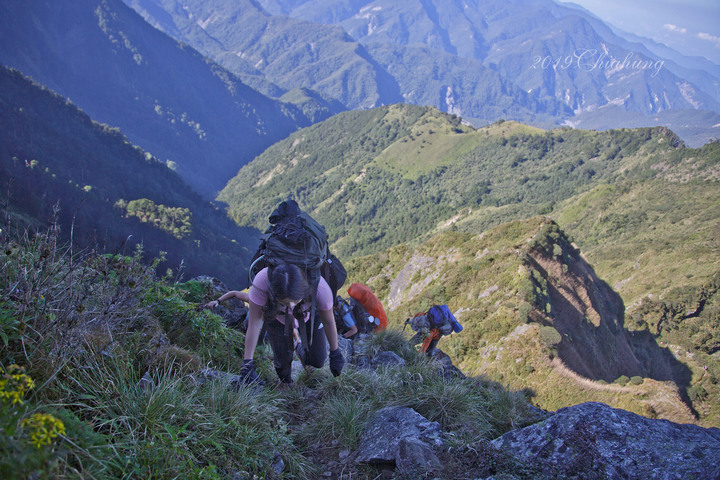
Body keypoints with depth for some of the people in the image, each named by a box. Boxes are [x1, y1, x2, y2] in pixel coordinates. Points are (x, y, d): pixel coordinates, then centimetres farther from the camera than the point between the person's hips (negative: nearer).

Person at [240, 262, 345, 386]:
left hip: (309, 313, 1)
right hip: (276, 315, 0)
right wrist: (247, 362, -28)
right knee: (283, 360, -10)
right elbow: (254, 323, -32)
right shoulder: (261, 282, -44)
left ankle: (302, 353, 37)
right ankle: (286, 383, 27)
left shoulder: (320, 287, -42)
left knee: (317, 361, 0)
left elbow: (329, 322, -22)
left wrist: (335, 354, -7)